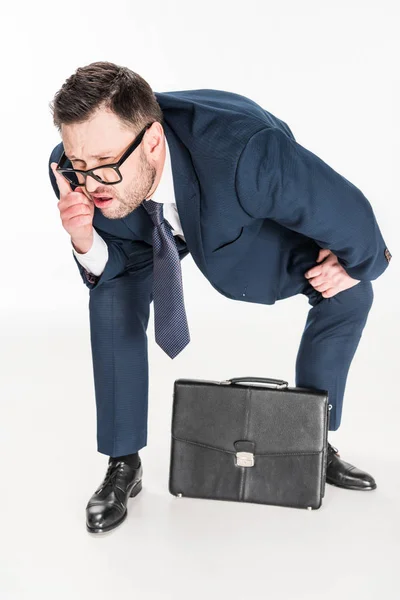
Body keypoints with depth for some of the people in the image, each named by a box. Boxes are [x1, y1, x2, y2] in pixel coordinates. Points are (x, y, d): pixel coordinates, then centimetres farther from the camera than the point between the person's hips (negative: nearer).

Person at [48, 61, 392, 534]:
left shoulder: (246, 149, -49)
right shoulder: (73, 169, -35)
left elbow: (347, 211, -31)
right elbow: (115, 265, -19)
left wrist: (358, 263, -10)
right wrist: (87, 243, -42)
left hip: (261, 214, -1)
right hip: (152, 228, 2)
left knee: (349, 295, -10)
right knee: (113, 300, -20)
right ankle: (123, 466, -1)